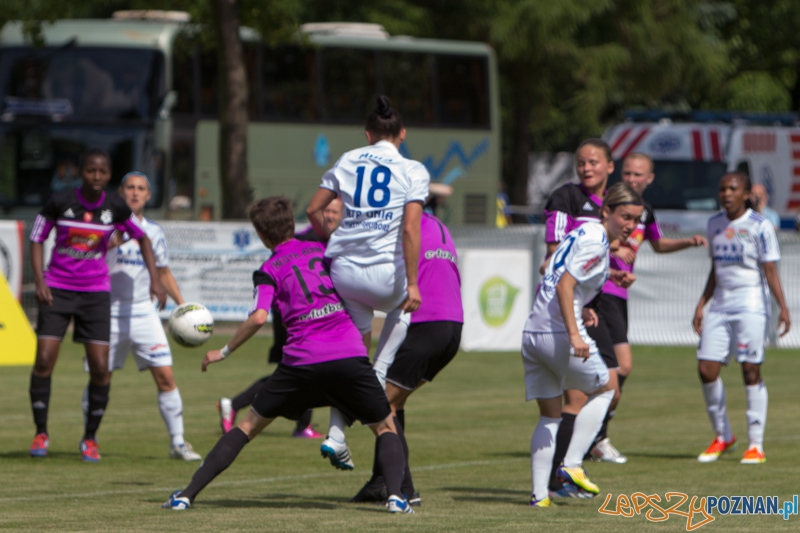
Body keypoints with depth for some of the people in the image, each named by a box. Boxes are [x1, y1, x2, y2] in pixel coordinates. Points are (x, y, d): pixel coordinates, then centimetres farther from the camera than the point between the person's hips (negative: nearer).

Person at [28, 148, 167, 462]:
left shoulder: (116, 208, -4)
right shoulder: (60, 203, -8)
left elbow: (142, 238, 12)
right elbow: (37, 239, 3)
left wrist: (155, 280, 4)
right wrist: (39, 281, -10)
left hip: (96, 292, 1)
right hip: (57, 289, -1)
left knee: (100, 368, -6)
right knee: (44, 360, -10)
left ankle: (90, 439, 10)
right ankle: (41, 433, 5)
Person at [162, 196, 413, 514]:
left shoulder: (269, 271, 8)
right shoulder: (324, 250, 17)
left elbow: (258, 318, -7)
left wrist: (224, 352, 4)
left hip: (301, 361, -1)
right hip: (351, 355, 1)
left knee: (249, 426, 14)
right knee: (385, 427, 18)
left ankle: (187, 495, 10)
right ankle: (395, 496, -8)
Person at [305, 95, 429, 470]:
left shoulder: (348, 161, 11)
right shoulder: (413, 171, 0)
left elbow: (312, 210, 12)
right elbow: (410, 230, -10)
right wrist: (412, 284, -9)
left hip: (343, 270, 3)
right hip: (383, 274, -3)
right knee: (402, 308, 32)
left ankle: (336, 436, 13)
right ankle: (378, 381, 14)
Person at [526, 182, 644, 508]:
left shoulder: (583, 232, 17)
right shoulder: (595, 242, -11)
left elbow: (554, 276, 24)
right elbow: (564, 285, -20)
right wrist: (574, 334, -25)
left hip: (532, 332, 9)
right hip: (559, 333, -9)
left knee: (549, 415, 12)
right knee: (604, 389, 12)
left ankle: (539, 492, 5)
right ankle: (572, 465, 2)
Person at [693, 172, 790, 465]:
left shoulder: (759, 226, -5)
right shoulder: (715, 224, 12)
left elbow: (770, 270, -8)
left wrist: (783, 307, -18)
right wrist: (701, 305, 18)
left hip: (751, 305, -6)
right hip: (720, 304, 6)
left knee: (751, 371, -7)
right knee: (706, 370, -2)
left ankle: (756, 445, -1)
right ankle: (722, 436, 16)